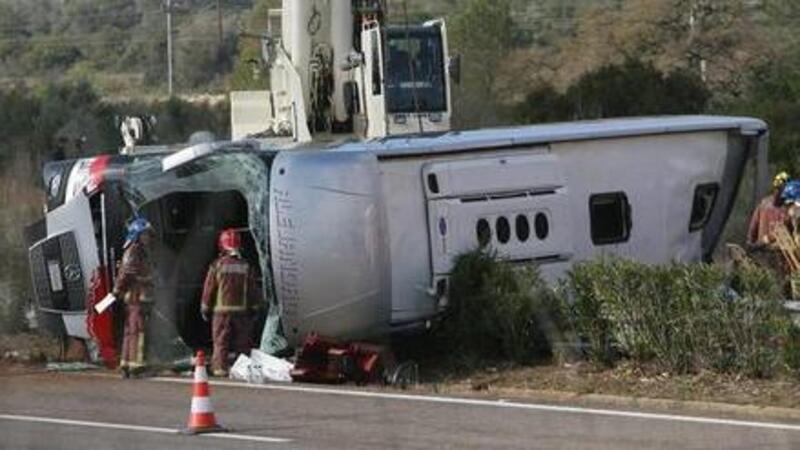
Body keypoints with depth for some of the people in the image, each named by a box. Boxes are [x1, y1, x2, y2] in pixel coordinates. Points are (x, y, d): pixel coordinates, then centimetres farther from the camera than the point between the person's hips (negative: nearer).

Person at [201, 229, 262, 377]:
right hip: (242, 309, 2)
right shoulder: (246, 266, 3)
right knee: (242, 342, 7)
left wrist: (205, 309, 9)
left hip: (222, 310, -2)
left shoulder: (217, 265, -4)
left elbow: (209, 289, 0)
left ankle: (220, 368, -5)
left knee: (221, 342, 1)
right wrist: (254, 309, 15)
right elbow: (253, 290, 6)